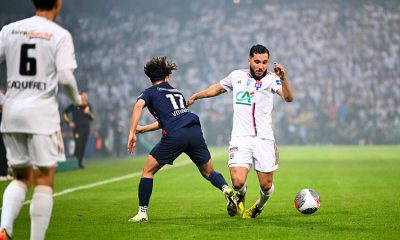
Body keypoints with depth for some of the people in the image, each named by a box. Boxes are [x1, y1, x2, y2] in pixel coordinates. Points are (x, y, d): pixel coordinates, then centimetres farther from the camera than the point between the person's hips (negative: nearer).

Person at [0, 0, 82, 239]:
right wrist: (78, 100, 6)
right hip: (42, 113, -4)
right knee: (45, 181, 3)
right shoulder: (60, 35, -4)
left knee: (22, 178, 15)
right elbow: (65, 77, -13)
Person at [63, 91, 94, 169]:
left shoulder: (88, 106, 8)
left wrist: (89, 113, -8)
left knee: (83, 146, 5)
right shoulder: (74, 106, -5)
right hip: (77, 128, -5)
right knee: (78, 145, -15)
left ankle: (80, 162, 13)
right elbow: (64, 113, 5)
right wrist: (69, 122, -2)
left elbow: (91, 118, 12)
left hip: (86, 128, 5)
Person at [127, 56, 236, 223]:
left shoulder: (150, 92, 16)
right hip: (195, 131, 5)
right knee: (208, 172, 18)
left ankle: (142, 213, 7)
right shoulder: (176, 92, 33)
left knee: (148, 171, 10)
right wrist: (143, 129, 47)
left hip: (174, 135, -5)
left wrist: (132, 133, -9)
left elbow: (138, 105, -7)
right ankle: (226, 189, -11)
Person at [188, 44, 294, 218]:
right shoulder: (237, 76, 9)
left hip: (264, 139, -1)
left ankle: (259, 206, 35)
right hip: (240, 138, 1)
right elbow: (218, 88, 30)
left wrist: (283, 78, -36)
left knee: (266, 185, 0)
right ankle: (240, 197, 20)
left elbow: (288, 98, -19)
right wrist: (195, 96, 38)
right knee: (238, 182, -17)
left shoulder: (271, 79, 0)